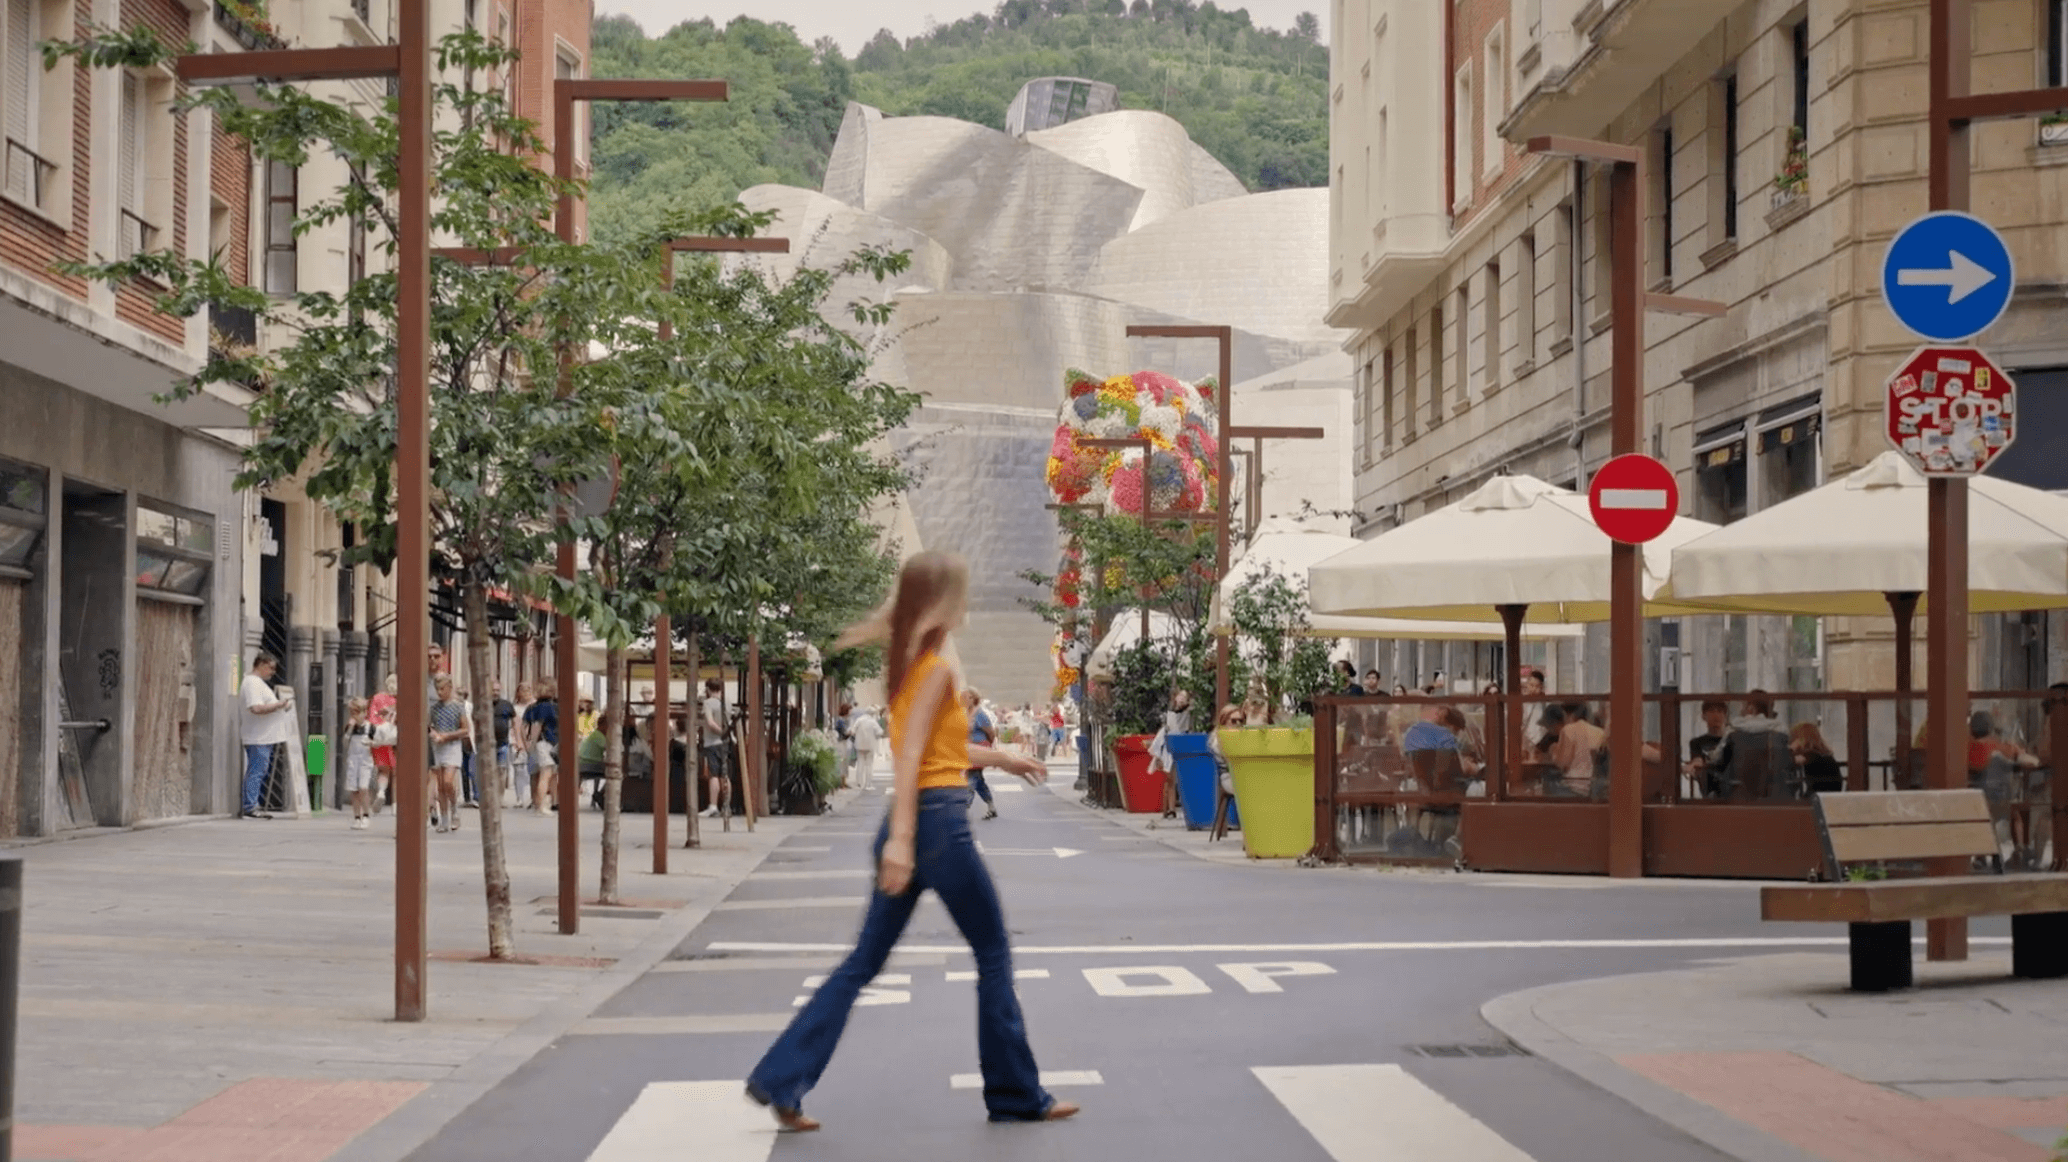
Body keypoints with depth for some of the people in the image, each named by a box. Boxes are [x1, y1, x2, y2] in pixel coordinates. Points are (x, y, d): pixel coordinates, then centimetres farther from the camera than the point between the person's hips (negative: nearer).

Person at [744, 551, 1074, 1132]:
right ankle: (1017, 1094, 13)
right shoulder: (937, 668, -12)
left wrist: (1001, 758, 33)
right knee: (994, 956, 5)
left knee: (864, 963, 8)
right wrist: (900, 838, -26)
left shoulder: (909, 662, 14)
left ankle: (781, 1082, 2)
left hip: (911, 824, 9)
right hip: (939, 822, -9)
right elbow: (911, 756, -20)